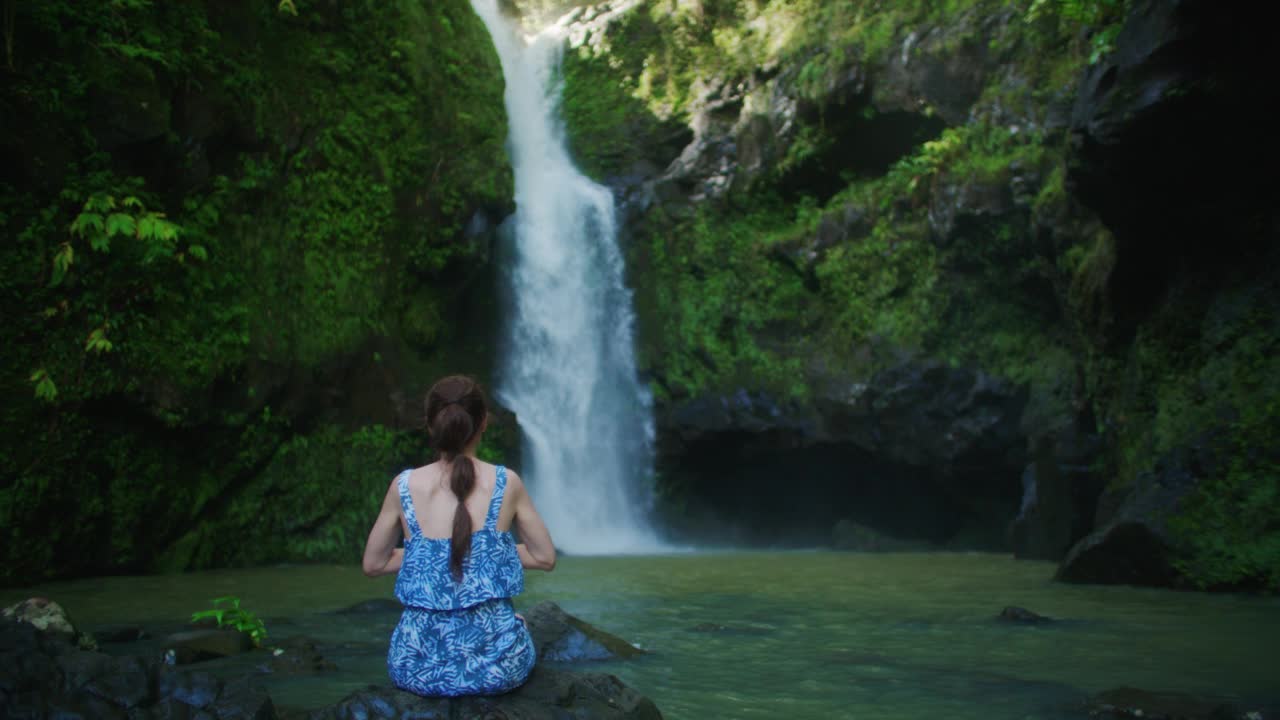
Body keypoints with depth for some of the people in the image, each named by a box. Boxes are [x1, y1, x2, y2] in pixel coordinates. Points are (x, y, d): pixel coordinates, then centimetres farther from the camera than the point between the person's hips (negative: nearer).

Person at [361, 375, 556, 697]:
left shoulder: (403, 486, -5)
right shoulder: (506, 483, -7)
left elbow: (373, 564, 7)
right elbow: (546, 558, 2)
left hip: (418, 669, 1)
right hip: (498, 666, -1)